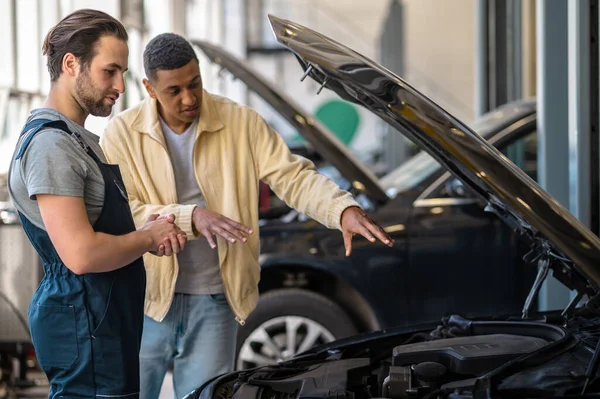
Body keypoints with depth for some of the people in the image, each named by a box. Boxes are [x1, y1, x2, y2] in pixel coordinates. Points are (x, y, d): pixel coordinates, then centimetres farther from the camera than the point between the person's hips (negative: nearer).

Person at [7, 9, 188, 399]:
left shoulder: (83, 140, 16)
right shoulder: (50, 145, -18)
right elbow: (81, 255, -26)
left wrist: (149, 230, 3)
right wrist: (148, 238, -10)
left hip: (109, 319, 10)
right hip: (83, 326, -10)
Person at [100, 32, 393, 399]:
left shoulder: (241, 124, -2)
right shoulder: (122, 134, -6)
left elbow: (294, 176, -8)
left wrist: (344, 210, -26)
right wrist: (192, 217, -27)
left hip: (215, 302, 1)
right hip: (145, 299, -1)